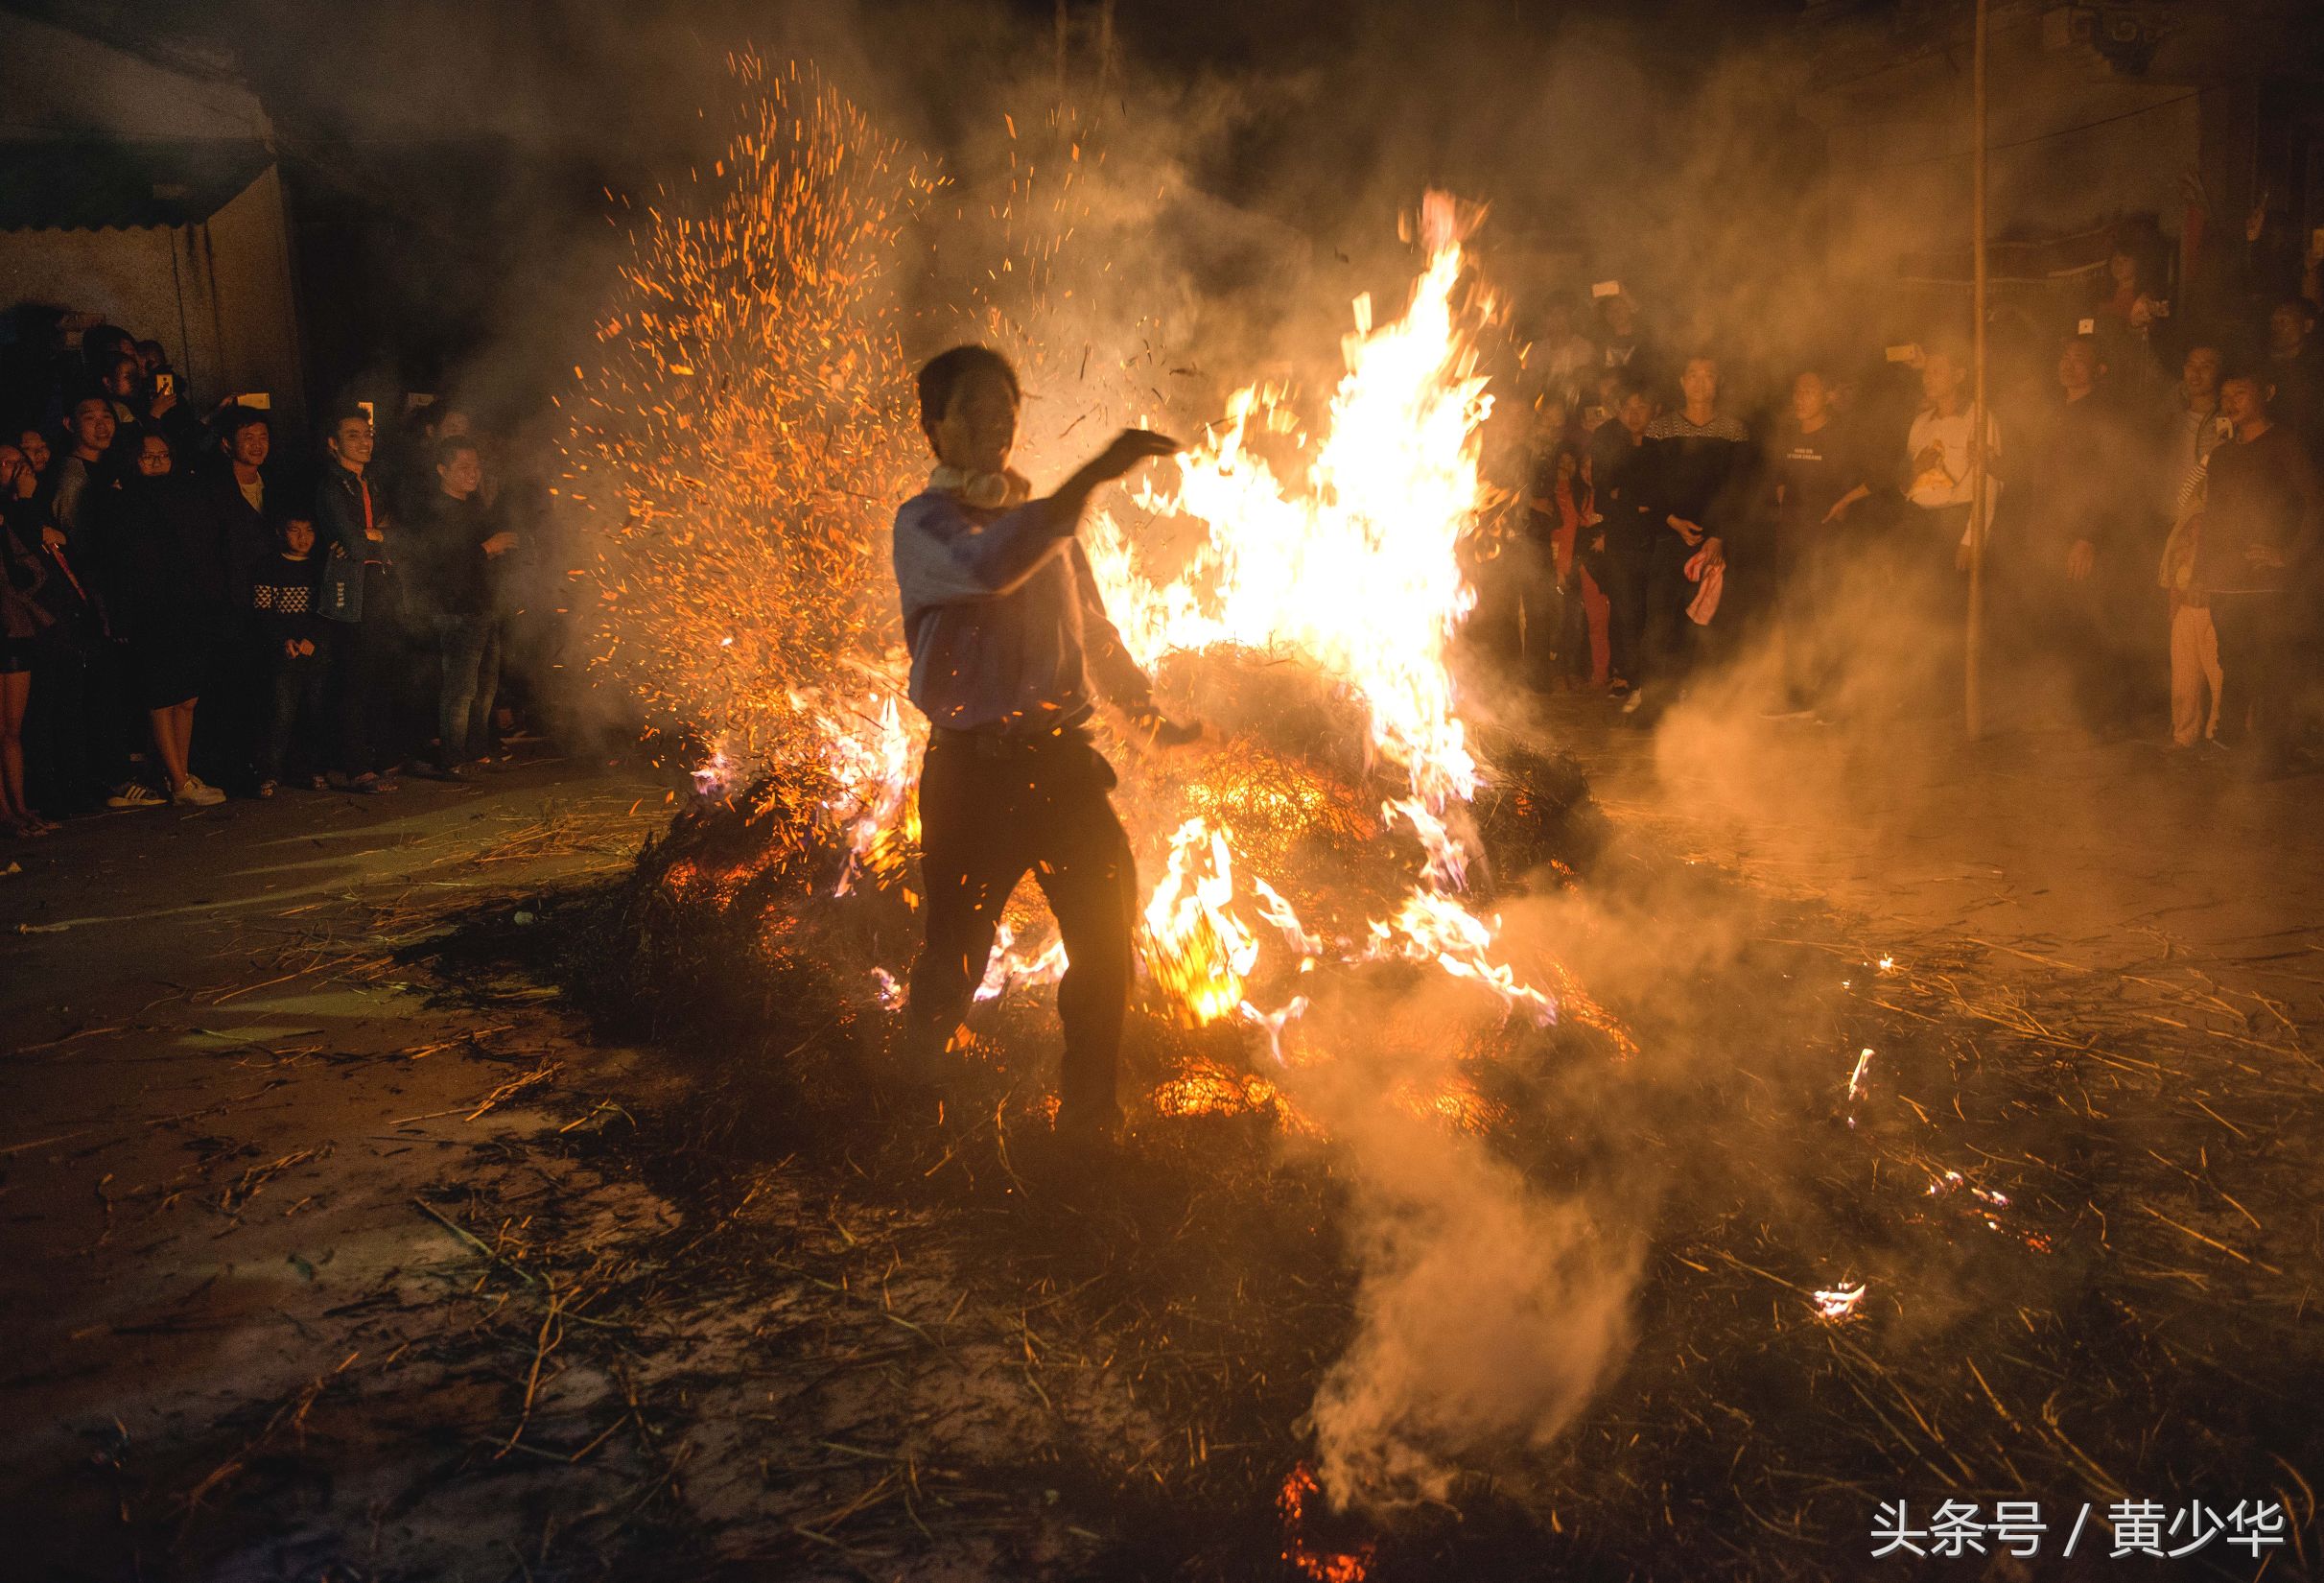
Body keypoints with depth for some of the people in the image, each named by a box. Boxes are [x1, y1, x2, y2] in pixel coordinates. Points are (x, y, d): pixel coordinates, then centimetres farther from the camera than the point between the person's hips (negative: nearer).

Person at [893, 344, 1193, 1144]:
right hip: (974, 768, -5)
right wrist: (1097, 473, -33)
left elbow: (1093, 629, 30)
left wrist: (1148, 711, 29)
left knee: (1106, 941, 3)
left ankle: (1089, 1116, 18)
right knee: (955, 955, -2)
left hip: (1062, 757, 6)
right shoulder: (924, 523, -3)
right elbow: (989, 566, -27)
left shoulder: (1044, 517, 18)